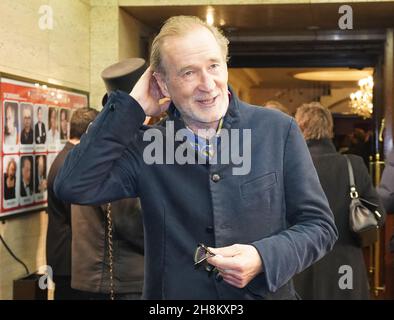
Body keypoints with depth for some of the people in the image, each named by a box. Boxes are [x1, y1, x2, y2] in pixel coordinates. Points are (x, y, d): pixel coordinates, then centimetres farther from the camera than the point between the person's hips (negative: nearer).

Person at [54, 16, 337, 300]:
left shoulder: (278, 130, -9)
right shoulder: (145, 146, -7)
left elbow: (320, 225, -6)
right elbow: (73, 187, -19)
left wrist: (264, 258, -24)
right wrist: (132, 107, -17)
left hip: (266, 292, 0)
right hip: (173, 292, 1)